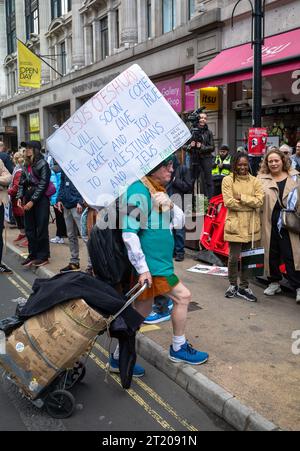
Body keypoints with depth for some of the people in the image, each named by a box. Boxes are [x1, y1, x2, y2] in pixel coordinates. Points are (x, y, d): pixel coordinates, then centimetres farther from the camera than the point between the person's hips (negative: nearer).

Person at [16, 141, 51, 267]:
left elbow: (43, 184, -13)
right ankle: (33, 255, 19)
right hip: (28, 200, 7)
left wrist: (32, 201, -15)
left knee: (41, 229, -1)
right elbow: (22, 183, 15)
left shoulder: (43, 164, -7)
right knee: (29, 229, 9)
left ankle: (43, 256, 8)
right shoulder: (26, 165, 14)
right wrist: (20, 197, 0)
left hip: (40, 200, -7)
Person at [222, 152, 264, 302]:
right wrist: (250, 204, -8)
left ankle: (244, 287, 24)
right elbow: (228, 201, -12)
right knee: (234, 257, 1)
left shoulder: (255, 181, 7)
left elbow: (259, 201, -5)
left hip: (251, 225, 3)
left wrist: (241, 197, -13)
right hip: (235, 224, -3)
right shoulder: (228, 180, -2)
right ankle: (233, 285, 23)